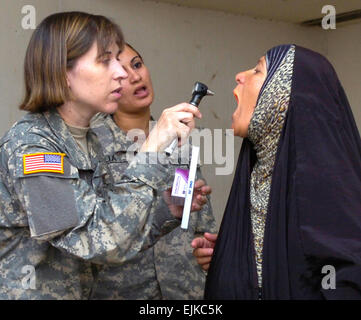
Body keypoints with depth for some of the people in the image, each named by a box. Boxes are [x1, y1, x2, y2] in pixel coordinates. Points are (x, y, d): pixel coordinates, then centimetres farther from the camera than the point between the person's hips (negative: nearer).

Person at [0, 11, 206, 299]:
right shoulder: (28, 146, -21)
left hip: (79, 291, 7)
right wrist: (153, 148, -27)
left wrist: (172, 212, -11)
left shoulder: (89, 142, 2)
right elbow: (104, 242, -30)